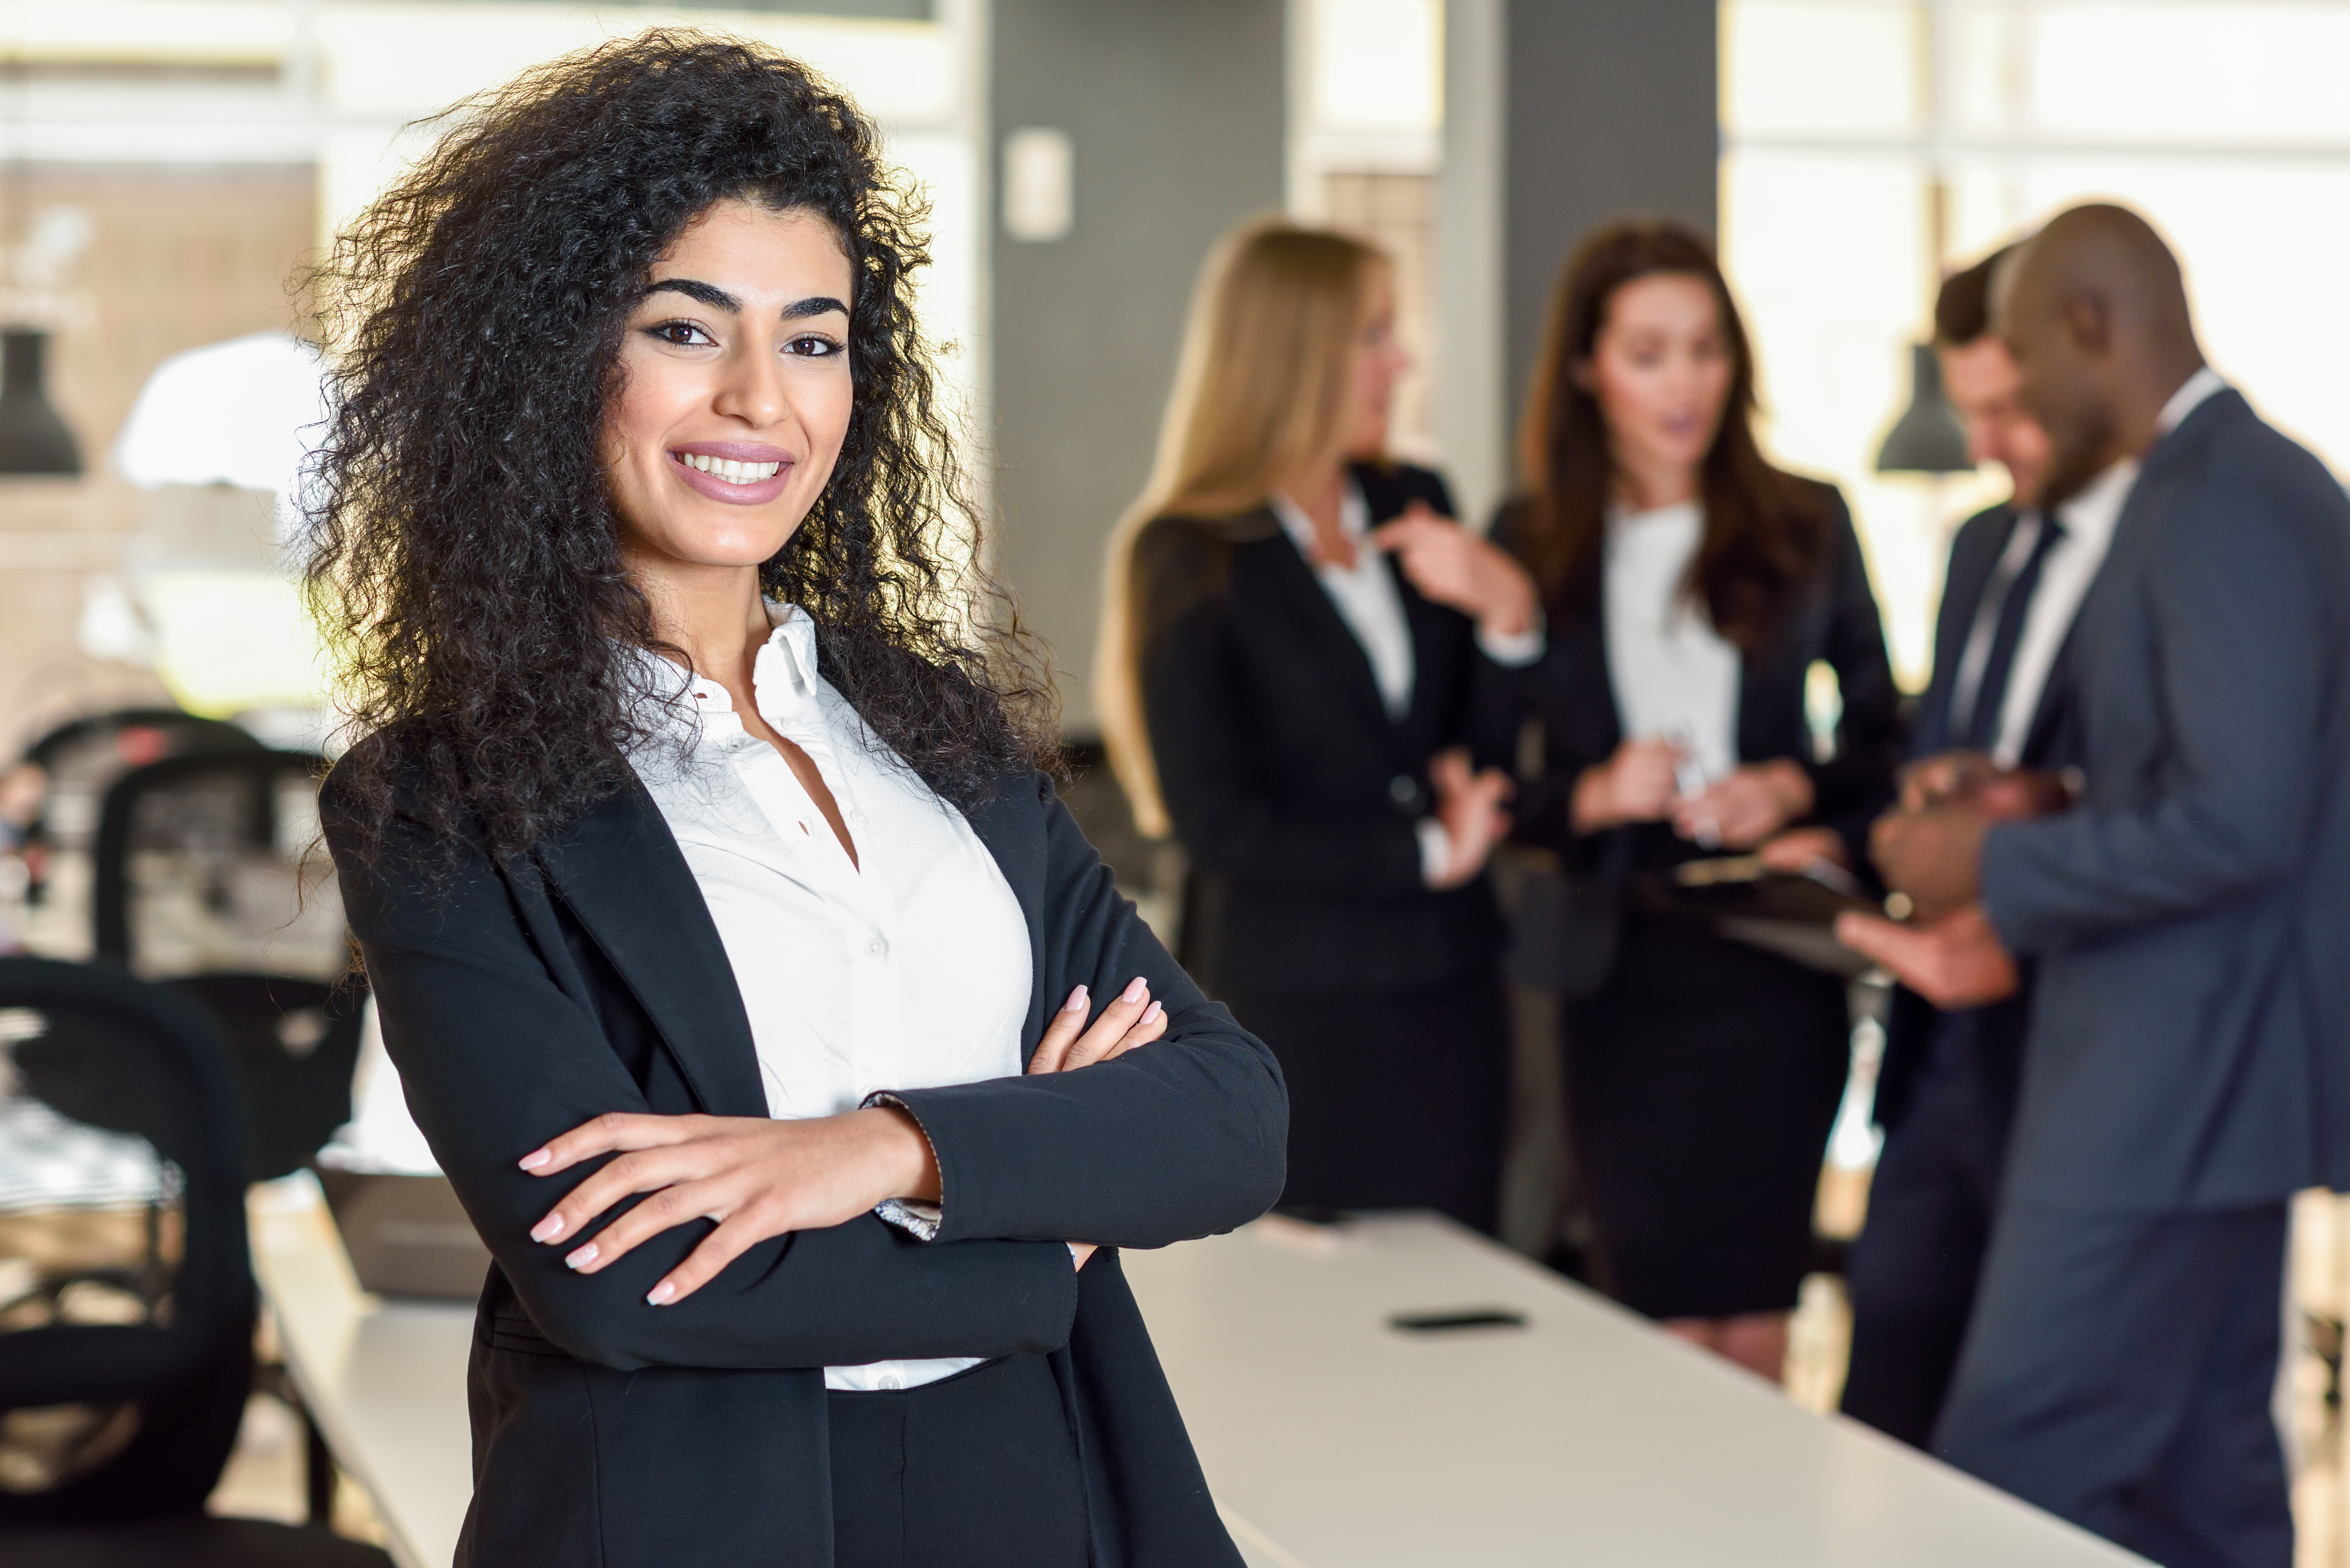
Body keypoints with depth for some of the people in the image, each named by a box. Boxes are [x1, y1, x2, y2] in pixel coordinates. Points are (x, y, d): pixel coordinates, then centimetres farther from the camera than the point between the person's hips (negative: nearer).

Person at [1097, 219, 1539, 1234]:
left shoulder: (1413, 504, 10)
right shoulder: (1189, 558, -5)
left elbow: (1492, 750, 12)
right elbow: (1216, 821, -10)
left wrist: (1507, 612, -6)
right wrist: (1423, 855, -7)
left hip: (1447, 996, 5)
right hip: (1291, 1015, -5)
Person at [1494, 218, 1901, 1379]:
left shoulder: (1805, 527, 6)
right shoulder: (1532, 546, 4)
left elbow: (1882, 736, 10)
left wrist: (1799, 792, -9)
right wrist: (1591, 797, -14)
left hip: (1773, 974, 0)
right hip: (1624, 974, 0)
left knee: (1755, 1334, 0)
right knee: (1669, 1337, -3)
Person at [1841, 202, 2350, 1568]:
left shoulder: (2222, 508, -18)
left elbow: (2236, 823, -25)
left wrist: (2000, 866, -13)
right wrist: (2026, 931, 11)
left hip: (2175, 1085, -10)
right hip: (2203, 1068, 10)